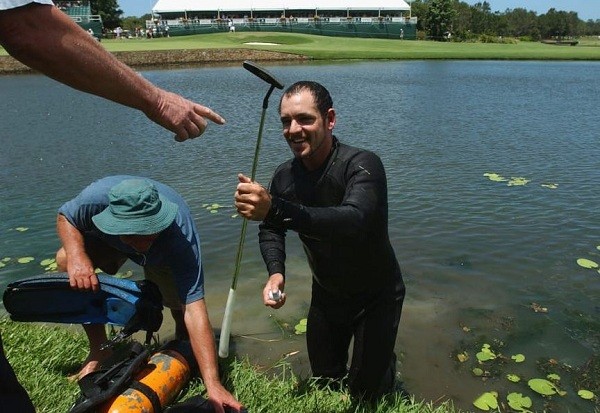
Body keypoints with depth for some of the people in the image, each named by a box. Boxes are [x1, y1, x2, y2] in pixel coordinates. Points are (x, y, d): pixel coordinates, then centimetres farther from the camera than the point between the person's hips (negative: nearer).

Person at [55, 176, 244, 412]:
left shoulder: (183, 238, -44)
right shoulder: (98, 196, -41)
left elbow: (194, 309, -46)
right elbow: (65, 217, -18)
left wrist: (213, 386, -49)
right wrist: (76, 255, -40)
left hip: (163, 257, -1)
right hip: (106, 239, 2)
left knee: (180, 304, -19)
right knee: (66, 259, -25)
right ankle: (99, 351, -8)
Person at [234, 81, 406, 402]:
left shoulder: (362, 165, -29)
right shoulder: (285, 176, -11)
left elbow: (354, 222, -47)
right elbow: (270, 230, 2)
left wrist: (275, 209, -58)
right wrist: (276, 272, -19)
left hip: (376, 296, -5)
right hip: (326, 294, 5)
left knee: (366, 393, 5)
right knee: (325, 381, 21)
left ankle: (387, 364, 38)